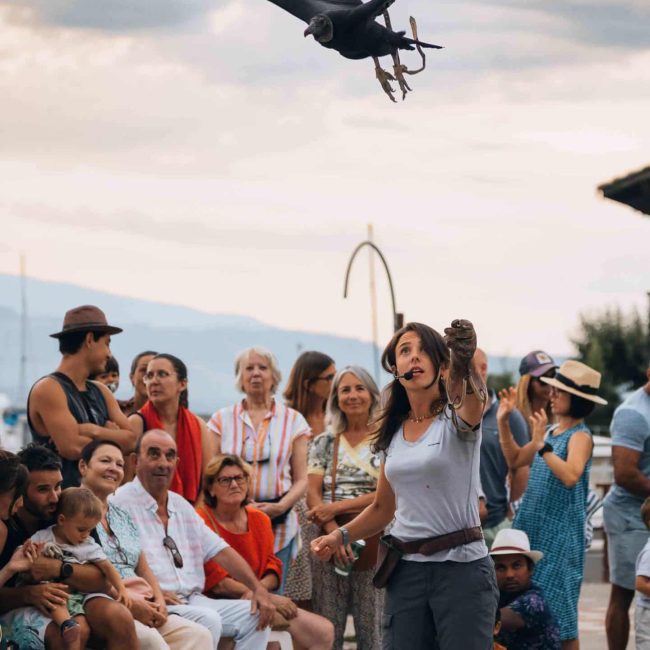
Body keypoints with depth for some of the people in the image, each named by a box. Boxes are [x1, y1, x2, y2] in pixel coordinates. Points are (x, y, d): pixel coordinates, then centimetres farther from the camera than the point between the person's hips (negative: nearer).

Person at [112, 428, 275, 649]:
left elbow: (219, 550, 18)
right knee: (208, 620, -31)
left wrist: (258, 588, 6)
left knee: (256, 614, -5)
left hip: (194, 601, 8)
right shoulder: (121, 503, -4)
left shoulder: (181, 506, 21)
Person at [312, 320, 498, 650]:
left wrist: (462, 360, -52)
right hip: (406, 570, 5)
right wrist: (341, 535, 5)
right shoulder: (393, 432, 12)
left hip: (461, 567, -5)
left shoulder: (457, 416, -4)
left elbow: (470, 395, -31)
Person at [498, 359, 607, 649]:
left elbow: (570, 476, -29)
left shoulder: (580, 436, -12)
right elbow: (515, 459, 23)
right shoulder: (550, 430, 11)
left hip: (559, 533, -8)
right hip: (533, 527, 8)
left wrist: (541, 445, -30)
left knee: (555, 606, -7)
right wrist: (503, 422, 14)